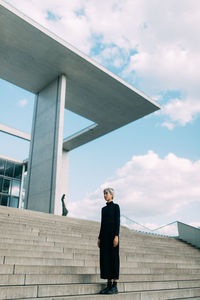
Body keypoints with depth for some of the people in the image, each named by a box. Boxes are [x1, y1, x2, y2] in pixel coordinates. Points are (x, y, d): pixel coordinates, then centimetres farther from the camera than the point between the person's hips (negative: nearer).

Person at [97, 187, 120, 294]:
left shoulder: (116, 206, -2)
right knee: (105, 258, 4)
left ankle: (115, 286, 1)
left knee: (113, 258, -5)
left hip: (112, 233, -7)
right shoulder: (103, 209, 17)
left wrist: (116, 236, -18)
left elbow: (118, 221, -9)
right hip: (104, 234, 7)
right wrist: (99, 238, 12)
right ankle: (109, 285, 11)